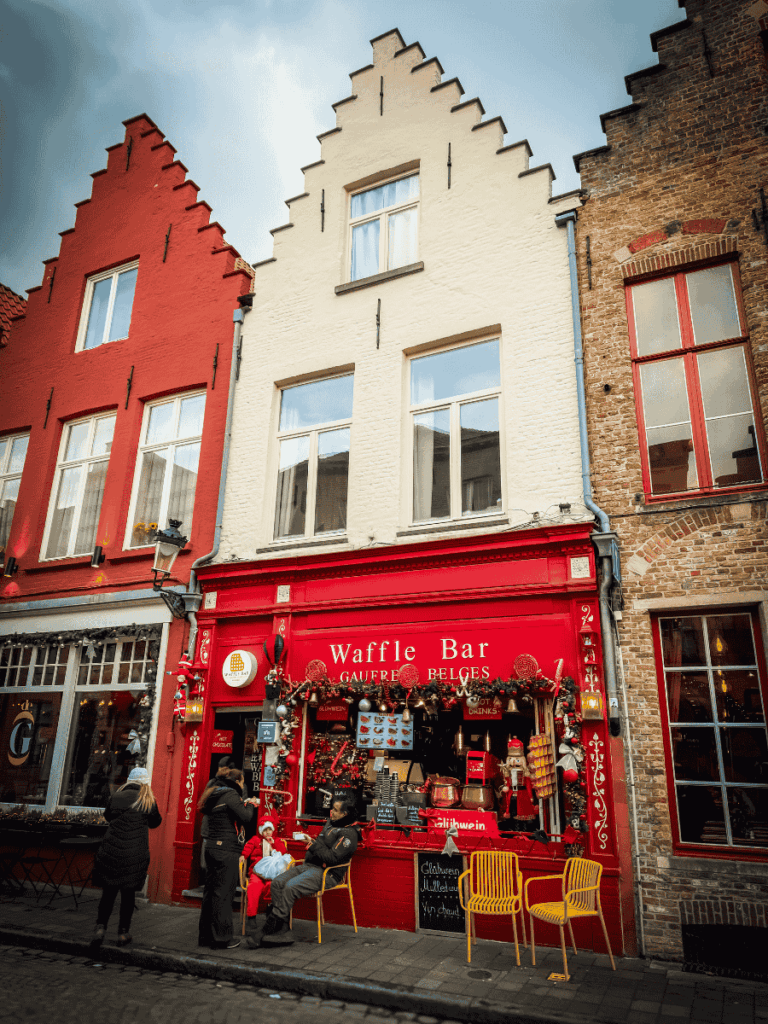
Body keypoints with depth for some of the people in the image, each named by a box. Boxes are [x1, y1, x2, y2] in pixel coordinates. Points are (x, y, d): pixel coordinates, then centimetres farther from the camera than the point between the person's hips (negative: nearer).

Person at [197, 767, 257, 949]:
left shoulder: (213, 795, 15)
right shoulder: (231, 794, -12)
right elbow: (245, 817, -20)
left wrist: (241, 804, 17)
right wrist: (249, 805, -2)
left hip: (211, 847, 9)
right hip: (226, 849, -9)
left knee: (210, 891, 14)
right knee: (223, 893, -3)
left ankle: (205, 935, 22)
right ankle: (221, 938, 3)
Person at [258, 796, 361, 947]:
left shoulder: (349, 834, -11)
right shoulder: (330, 823, 19)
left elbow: (333, 858, -20)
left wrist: (313, 845, -14)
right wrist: (310, 841, 8)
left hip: (326, 873, -10)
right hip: (309, 865, 10)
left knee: (291, 887, -29)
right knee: (277, 883, -10)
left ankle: (269, 931, -21)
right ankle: (283, 933, -13)